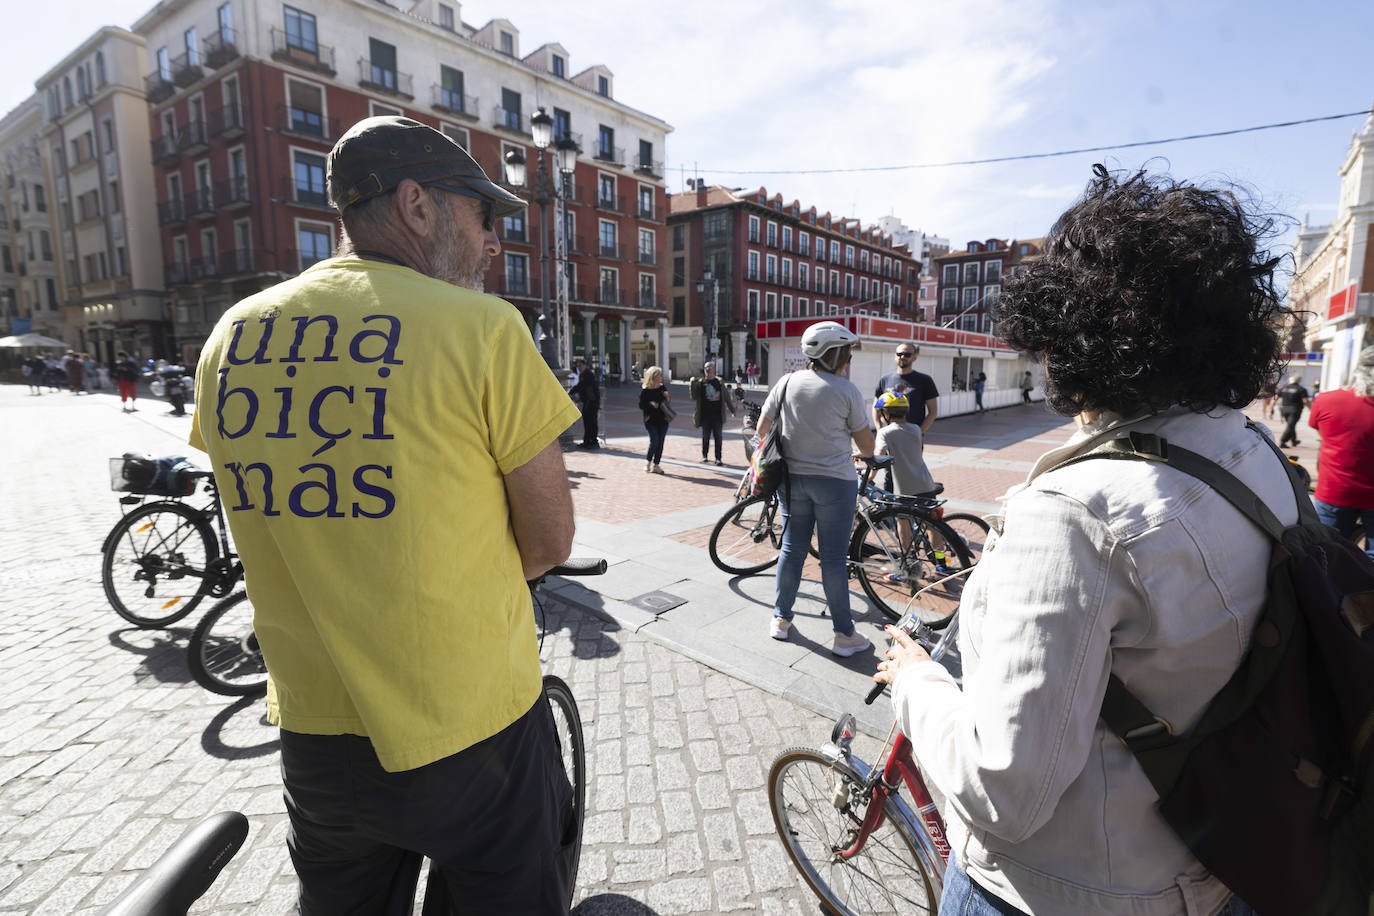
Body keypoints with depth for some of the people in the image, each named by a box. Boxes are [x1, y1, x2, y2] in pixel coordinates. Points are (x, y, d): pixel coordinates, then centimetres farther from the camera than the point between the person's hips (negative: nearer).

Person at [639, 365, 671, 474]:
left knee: (660, 442, 3)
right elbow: (641, 406, -2)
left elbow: (668, 402, 15)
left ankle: (655, 465, 13)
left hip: (663, 420, 5)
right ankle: (648, 461, 9)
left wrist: (667, 397, -6)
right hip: (651, 420, -4)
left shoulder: (662, 388, 7)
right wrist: (650, 404, -17)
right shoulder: (645, 390, -5)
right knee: (654, 441, -14)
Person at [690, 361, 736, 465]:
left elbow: (726, 397, 11)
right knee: (705, 437, 9)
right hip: (705, 416, 0)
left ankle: (718, 458, 4)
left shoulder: (719, 383, 6)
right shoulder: (700, 383, 3)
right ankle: (704, 455, 28)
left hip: (718, 415, 0)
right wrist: (692, 384, -12)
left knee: (718, 437, -1)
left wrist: (732, 410, 13)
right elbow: (693, 397, -1)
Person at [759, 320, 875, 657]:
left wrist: (780, 451, 22)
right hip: (835, 481, -3)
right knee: (833, 557, 4)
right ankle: (845, 635, 15)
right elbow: (867, 445, -3)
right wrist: (857, 454, 19)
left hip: (792, 478, 4)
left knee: (792, 549, 15)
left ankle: (780, 619, 26)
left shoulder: (787, 382, 0)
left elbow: (762, 429, 5)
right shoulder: (846, 390, -9)